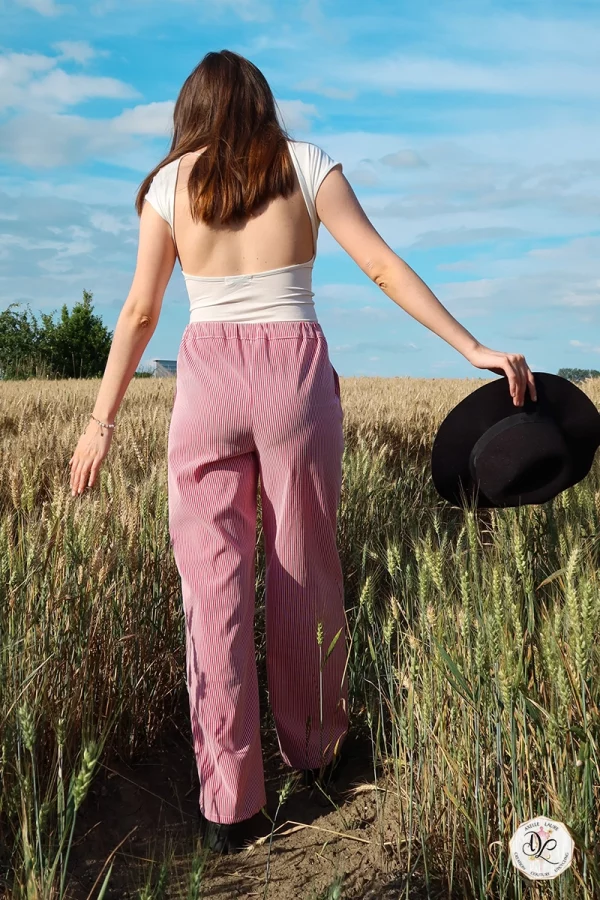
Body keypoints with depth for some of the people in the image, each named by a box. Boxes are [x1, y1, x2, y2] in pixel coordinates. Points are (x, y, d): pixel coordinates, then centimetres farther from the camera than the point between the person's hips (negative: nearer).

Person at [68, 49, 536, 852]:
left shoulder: (168, 184, 8)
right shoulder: (306, 164, 6)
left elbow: (139, 314, 6)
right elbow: (383, 267, -2)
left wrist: (102, 423, 12)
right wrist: (476, 350, -1)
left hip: (207, 377, 1)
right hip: (296, 374, 0)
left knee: (213, 581, 5)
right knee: (305, 573, 14)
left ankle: (229, 794, 10)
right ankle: (312, 745, 32)